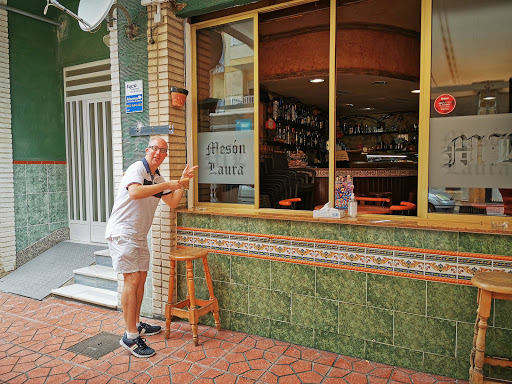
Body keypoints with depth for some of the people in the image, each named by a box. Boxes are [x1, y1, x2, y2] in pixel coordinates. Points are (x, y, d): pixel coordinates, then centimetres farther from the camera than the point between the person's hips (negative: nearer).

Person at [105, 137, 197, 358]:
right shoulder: (137, 168, -11)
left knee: (141, 278, 13)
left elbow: (173, 202, 17)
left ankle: (136, 325, 28)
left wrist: (182, 180, 8)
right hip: (122, 232, -9)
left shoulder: (158, 178, 15)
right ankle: (130, 337, -7)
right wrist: (166, 185, -26)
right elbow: (135, 192, -31)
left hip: (139, 236, 9)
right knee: (132, 279, -13)